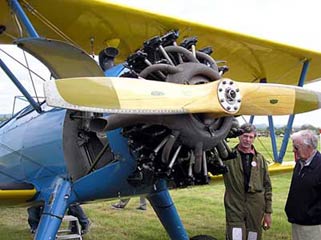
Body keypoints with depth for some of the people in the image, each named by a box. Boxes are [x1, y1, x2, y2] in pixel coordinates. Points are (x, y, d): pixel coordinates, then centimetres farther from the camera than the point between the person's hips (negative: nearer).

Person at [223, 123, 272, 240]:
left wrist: (268, 212, 8)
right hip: (234, 209, -3)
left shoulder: (260, 159, 8)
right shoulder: (228, 156, -1)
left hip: (256, 209, 3)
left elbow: (267, 187, 10)